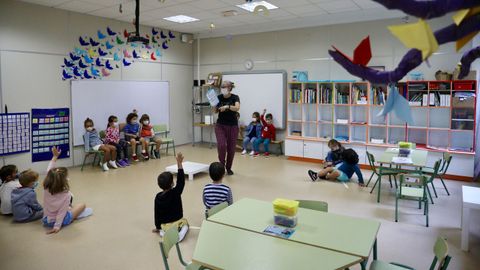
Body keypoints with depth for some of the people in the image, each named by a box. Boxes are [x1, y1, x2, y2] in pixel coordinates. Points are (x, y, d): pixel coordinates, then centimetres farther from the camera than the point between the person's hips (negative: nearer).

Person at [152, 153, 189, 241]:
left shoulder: (158, 197, -10)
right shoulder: (176, 192, -21)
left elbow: (157, 213, -1)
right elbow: (181, 181, -20)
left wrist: (157, 227, 14)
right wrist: (179, 163, -26)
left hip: (165, 225, 3)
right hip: (177, 222, -3)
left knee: (163, 230, 37)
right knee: (185, 223, 30)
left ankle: (164, 232, 0)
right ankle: (181, 231, -5)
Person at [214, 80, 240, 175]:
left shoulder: (235, 97, -9)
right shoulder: (219, 97, -1)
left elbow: (237, 108, -28)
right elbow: (215, 111, 0)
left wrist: (227, 106, -42)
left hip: (233, 126, -1)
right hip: (220, 125, 1)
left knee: (231, 148, 4)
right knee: (221, 145, -16)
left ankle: (228, 168, 22)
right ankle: (221, 164, 8)